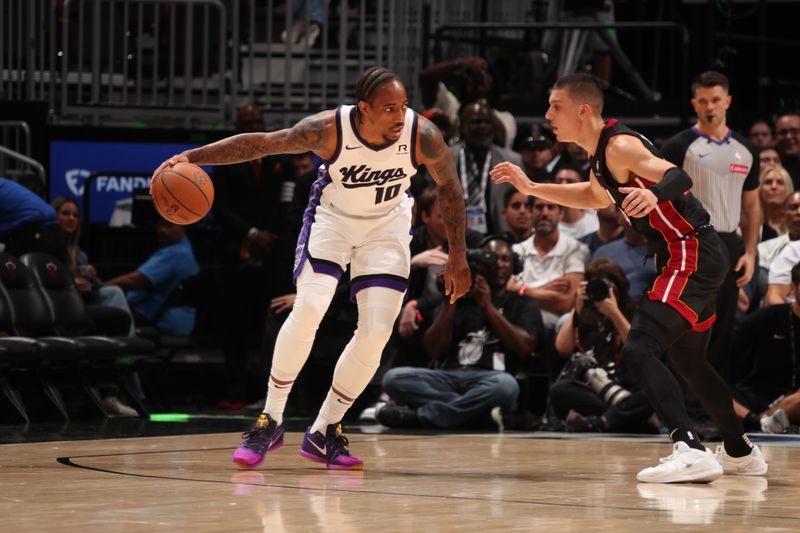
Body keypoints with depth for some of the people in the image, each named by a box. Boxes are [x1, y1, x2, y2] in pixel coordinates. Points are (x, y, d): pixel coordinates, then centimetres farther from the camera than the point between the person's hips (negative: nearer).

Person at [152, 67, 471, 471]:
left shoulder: (423, 137, -26)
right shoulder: (329, 130, -30)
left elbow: (449, 187, -8)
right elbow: (259, 144, -22)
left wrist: (457, 256, -3)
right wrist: (192, 157, -31)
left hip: (386, 225, 2)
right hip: (332, 217, -2)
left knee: (377, 332, -10)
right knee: (308, 308, -22)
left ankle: (323, 433, 6)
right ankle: (270, 420, -8)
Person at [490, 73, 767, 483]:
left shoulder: (619, 146, -16)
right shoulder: (600, 156, 13)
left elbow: (678, 177, -29)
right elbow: (595, 197, 35)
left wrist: (654, 194, -52)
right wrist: (531, 188, 29)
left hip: (692, 256, -11)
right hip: (693, 257, 11)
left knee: (638, 349, -21)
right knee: (687, 359, 25)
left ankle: (691, 451, -31)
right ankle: (740, 452, 40)